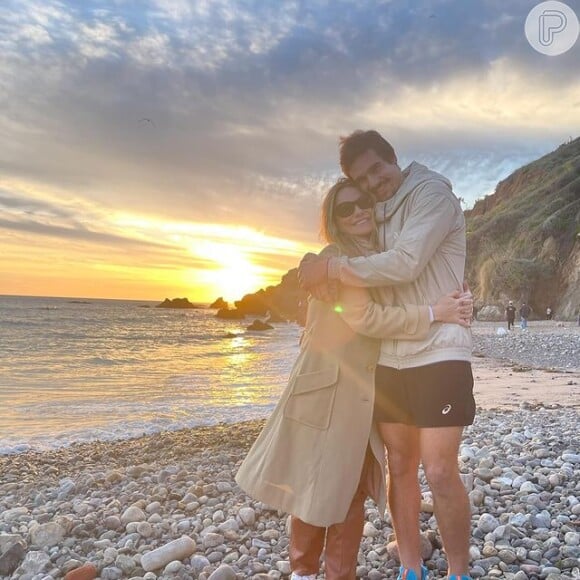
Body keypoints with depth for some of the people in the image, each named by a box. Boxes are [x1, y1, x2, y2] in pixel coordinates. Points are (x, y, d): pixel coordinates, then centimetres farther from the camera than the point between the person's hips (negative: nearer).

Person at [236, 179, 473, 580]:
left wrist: (453, 303, -2)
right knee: (315, 488, 7)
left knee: (351, 491, 12)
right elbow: (364, 317, -21)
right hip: (326, 388, -6)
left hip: (363, 392, 6)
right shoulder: (334, 257, -11)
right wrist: (432, 314, -17)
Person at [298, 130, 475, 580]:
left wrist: (331, 268, -13)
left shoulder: (433, 193, -6)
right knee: (400, 467, 10)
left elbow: (404, 264, -19)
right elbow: (367, 278, 22)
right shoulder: (376, 216, 16)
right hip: (390, 359, 6)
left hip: (439, 355, -6)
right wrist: (322, 275, 2)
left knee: (440, 472, -5)